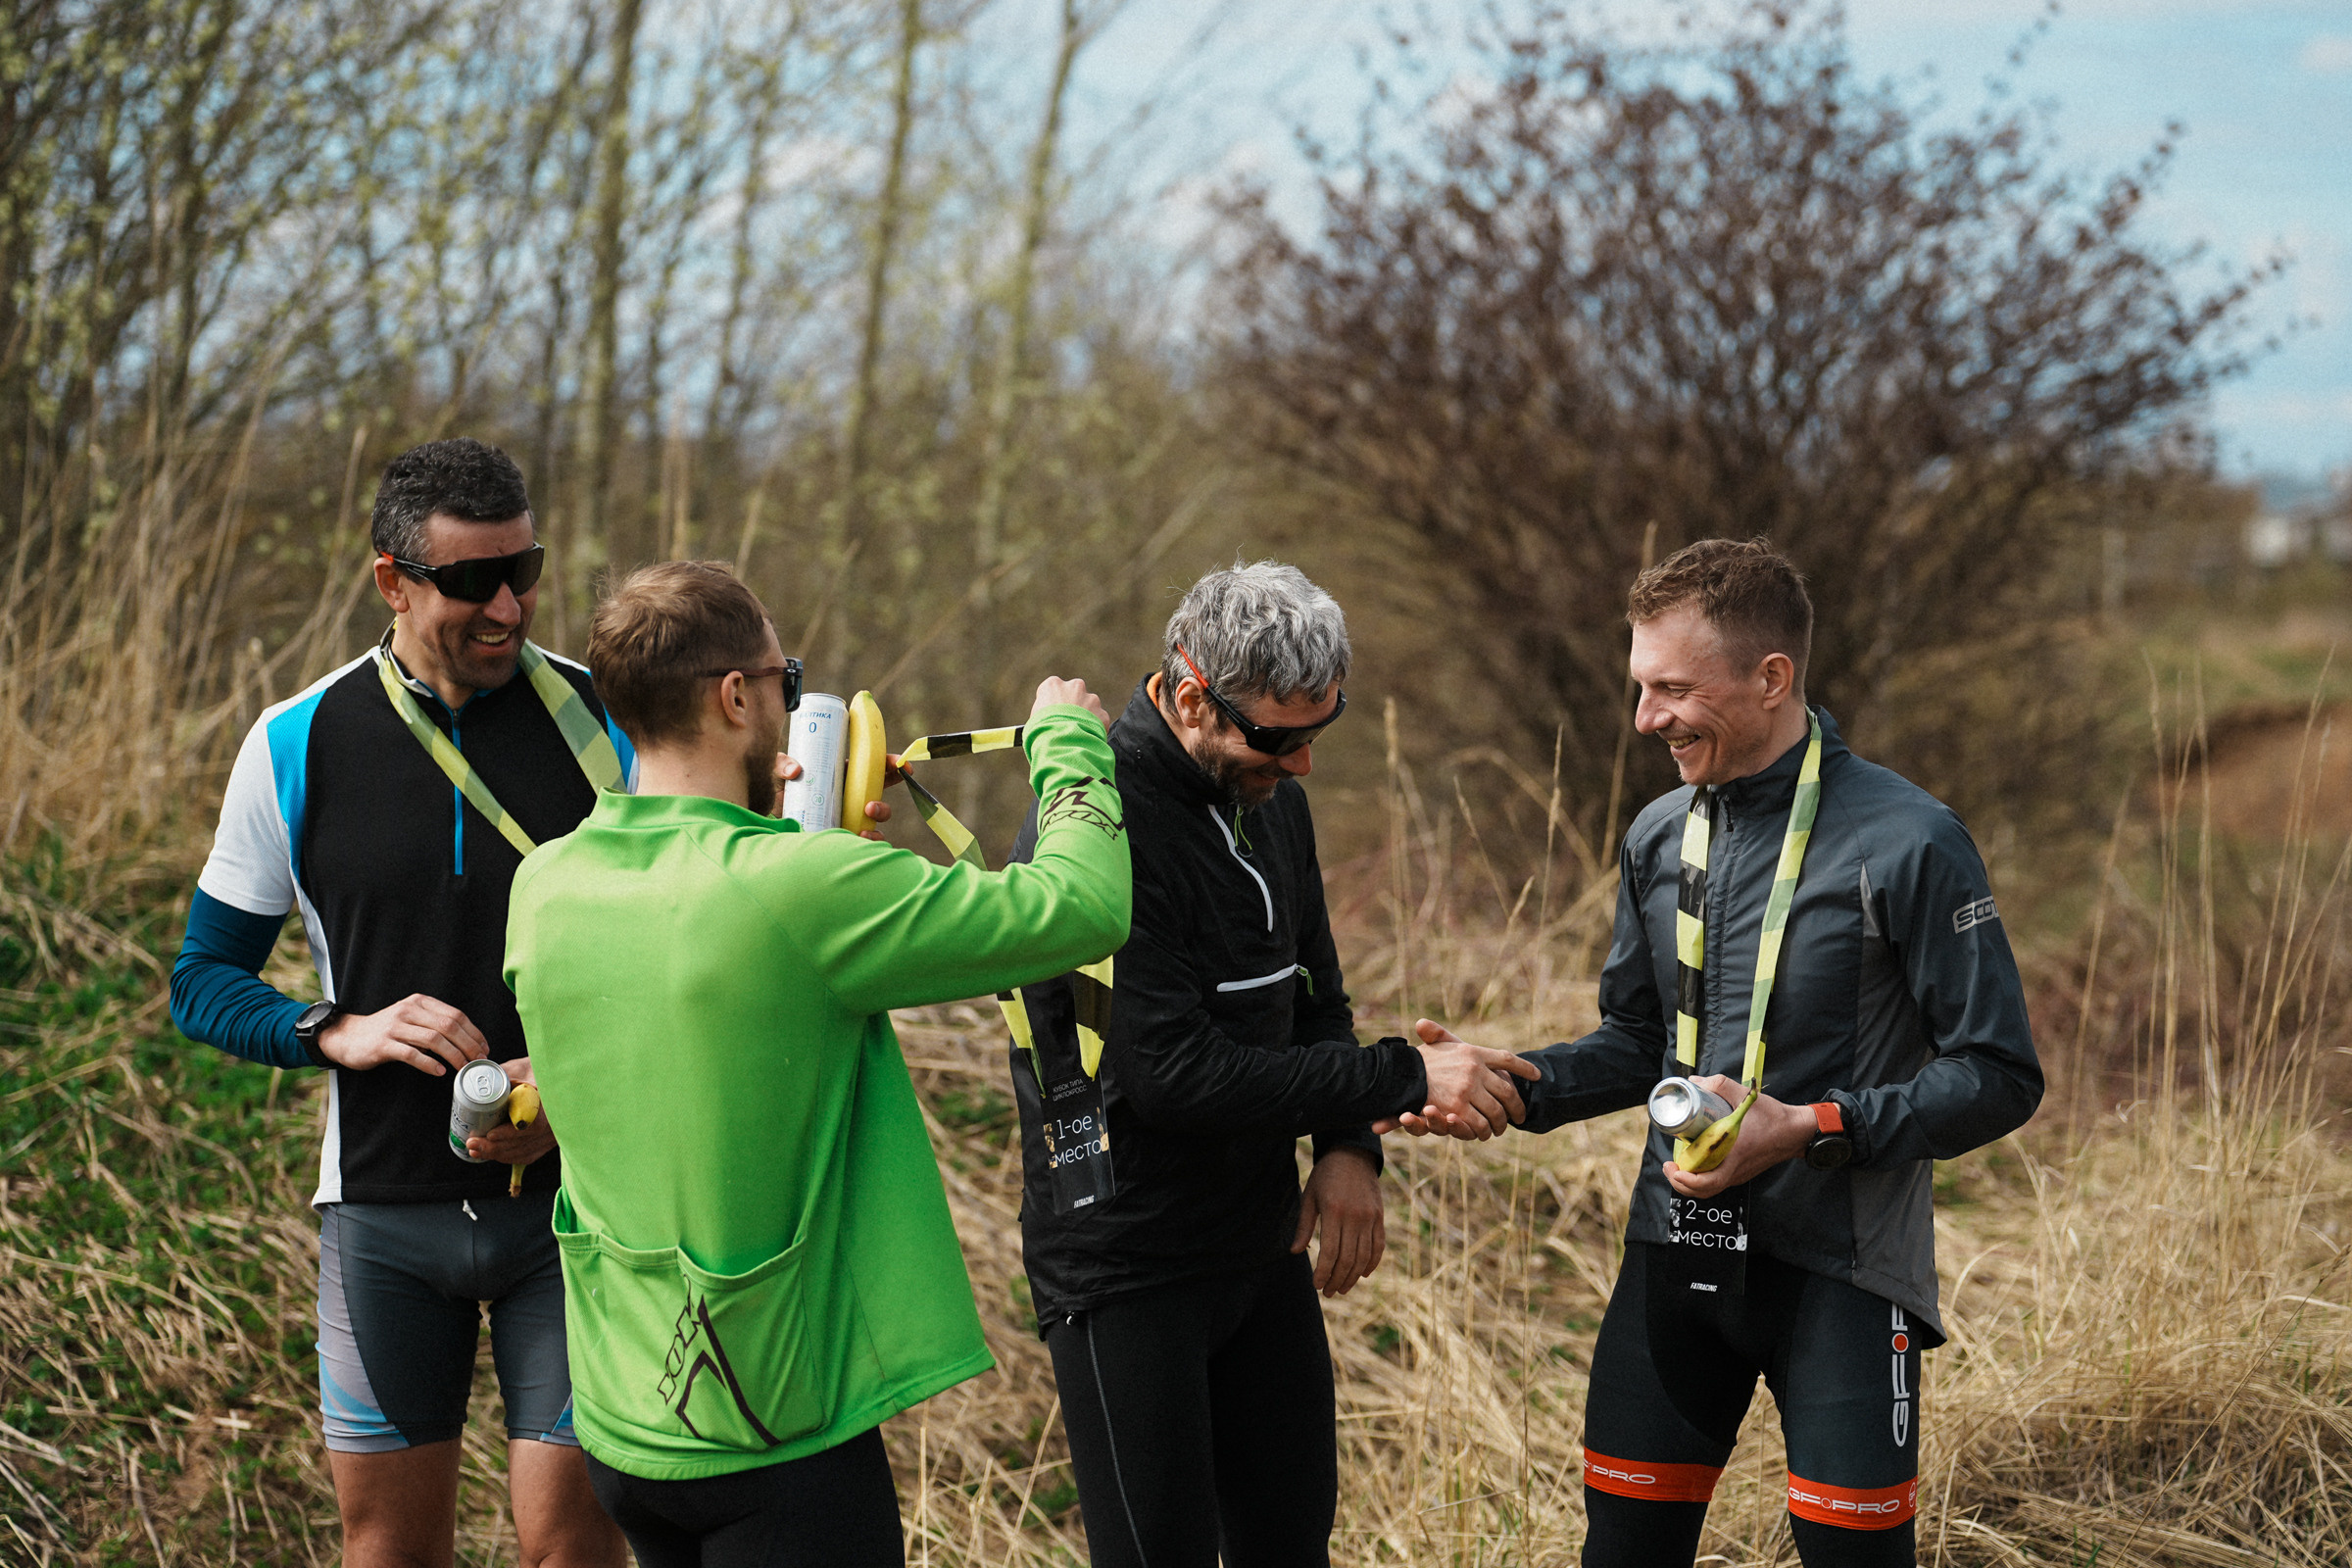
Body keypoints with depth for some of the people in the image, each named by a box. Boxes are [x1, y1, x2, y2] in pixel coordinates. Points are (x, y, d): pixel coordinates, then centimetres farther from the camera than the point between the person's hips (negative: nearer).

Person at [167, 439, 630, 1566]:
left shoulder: (604, 721, -3)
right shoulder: (297, 748, -1)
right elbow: (204, 979, 6)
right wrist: (338, 1031, -13)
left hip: (570, 1192, -1)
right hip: (383, 1210, 1)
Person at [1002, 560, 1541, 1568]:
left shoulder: (1269, 795, 6)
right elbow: (1172, 1072, -25)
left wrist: (1349, 1143, -2)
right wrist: (1406, 1079, -23)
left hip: (1262, 1247, 8)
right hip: (1126, 1266, -8)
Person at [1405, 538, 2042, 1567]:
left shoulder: (1905, 843, -11)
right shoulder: (1658, 837, 8)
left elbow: (1999, 1077, -9)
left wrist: (1816, 1129, -19)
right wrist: (1522, 1085, 0)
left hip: (1836, 1265, -5)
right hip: (1678, 1252, 5)